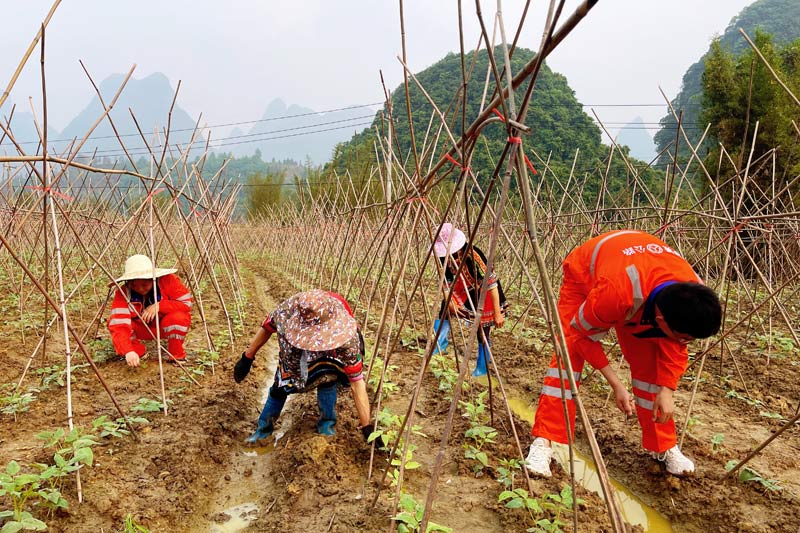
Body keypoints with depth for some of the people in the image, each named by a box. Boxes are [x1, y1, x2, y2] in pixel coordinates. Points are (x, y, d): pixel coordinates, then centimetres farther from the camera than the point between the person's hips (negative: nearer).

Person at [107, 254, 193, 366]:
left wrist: (159, 306, -33)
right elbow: (118, 325, -33)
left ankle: (176, 355, -10)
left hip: (167, 326, -1)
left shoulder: (168, 280, -23)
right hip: (142, 329, 2)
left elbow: (187, 303, -21)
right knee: (113, 321, -24)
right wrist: (128, 351, -48)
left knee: (178, 318, -35)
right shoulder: (123, 292, -24)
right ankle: (138, 351, 1)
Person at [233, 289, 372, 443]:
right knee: (280, 388, 4)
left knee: (325, 378, -25)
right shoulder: (290, 308, -41)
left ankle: (327, 428, -1)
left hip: (330, 354, -2)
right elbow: (267, 328, -17)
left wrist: (367, 428, -36)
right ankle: (263, 430, 31)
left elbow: (357, 383, -39)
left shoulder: (347, 338, -45)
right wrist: (247, 358, -8)